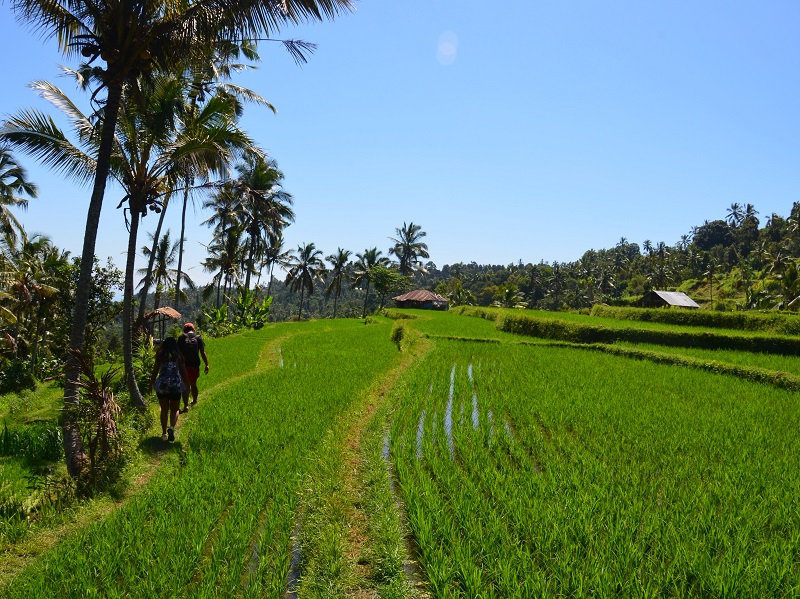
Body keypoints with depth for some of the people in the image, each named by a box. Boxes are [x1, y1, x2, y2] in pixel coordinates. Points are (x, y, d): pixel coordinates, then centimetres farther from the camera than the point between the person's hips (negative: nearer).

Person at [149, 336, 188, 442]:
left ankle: (164, 433, 15)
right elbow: (183, 372, 4)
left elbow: (155, 372, 4)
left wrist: (151, 384, 15)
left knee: (164, 410, 14)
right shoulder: (179, 356, 2)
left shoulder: (160, 356, 3)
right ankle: (172, 427, -14)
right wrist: (185, 385, 16)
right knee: (174, 409, 12)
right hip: (176, 385, -1)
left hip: (162, 385, 1)